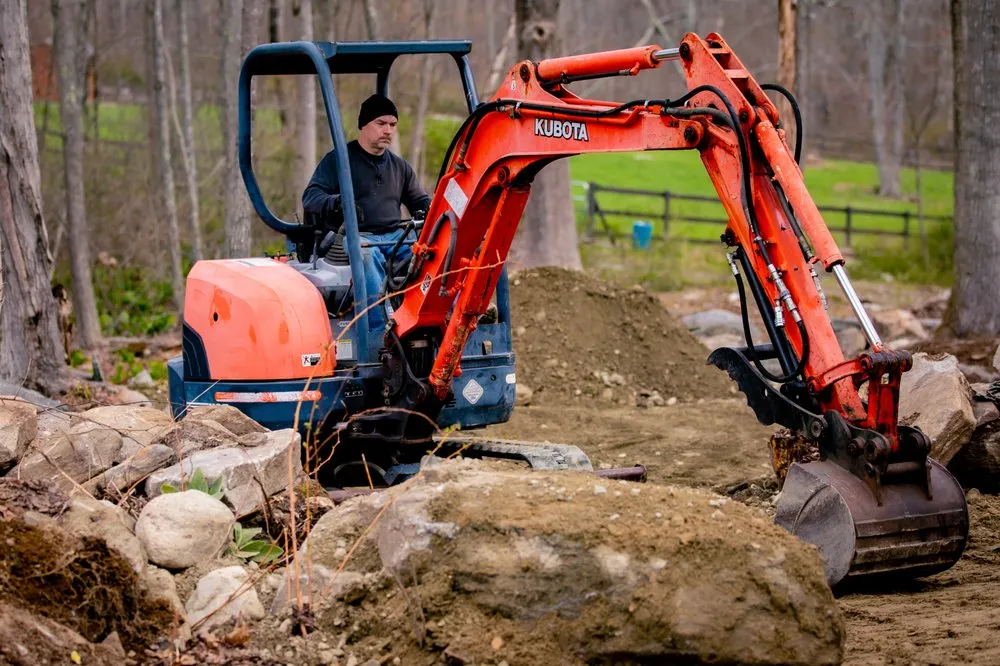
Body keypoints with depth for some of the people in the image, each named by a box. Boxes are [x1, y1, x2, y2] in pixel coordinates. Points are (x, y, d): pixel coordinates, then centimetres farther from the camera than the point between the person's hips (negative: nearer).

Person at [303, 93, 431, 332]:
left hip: (394, 236, 5)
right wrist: (336, 203, -28)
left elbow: (420, 202, 27)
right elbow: (310, 198, -3)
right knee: (369, 257, -40)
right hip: (355, 237, -4)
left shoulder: (400, 166, 23)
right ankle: (379, 331, -49)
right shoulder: (338, 160, 7)